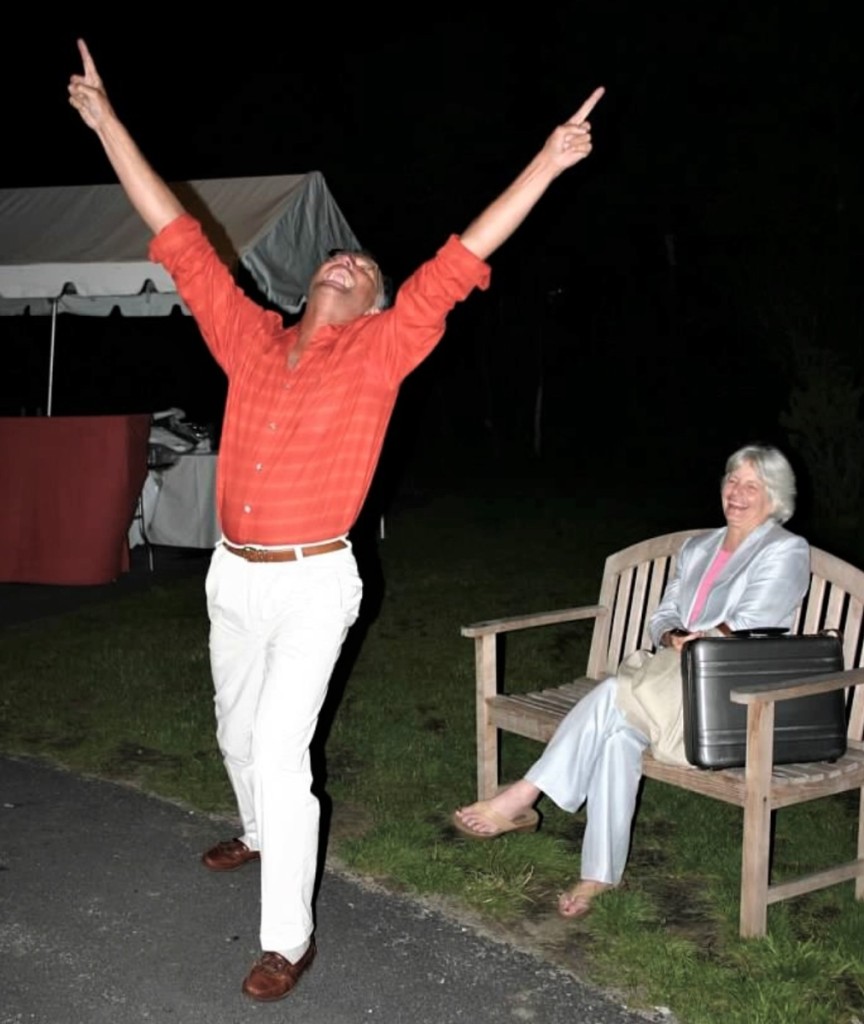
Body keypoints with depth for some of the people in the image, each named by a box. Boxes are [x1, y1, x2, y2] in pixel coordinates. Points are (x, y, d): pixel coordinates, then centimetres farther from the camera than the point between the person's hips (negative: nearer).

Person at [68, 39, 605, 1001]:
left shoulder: (380, 352, -3)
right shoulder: (250, 338, 5)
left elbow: (458, 263, -9)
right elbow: (180, 240, 6)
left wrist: (546, 163, -12)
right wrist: (106, 122, 6)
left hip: (313, 582, -5)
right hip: (233, 574, 5)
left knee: (279, 749, -11)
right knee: (236, 730, 22)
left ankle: (289, 934, 0)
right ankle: (260, 831, 51)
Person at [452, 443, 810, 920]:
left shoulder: (786, 552, 2)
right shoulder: (697, 547, 22)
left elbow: (747, 626, -10)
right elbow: (662, 617, 16)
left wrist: (698, 648, -19)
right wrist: (673, 639, -6)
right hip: (673, 682, 5)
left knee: (615, 696, -29)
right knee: (618, 729, -29)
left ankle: (522, 799, -24)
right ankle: (600, 875, -29)